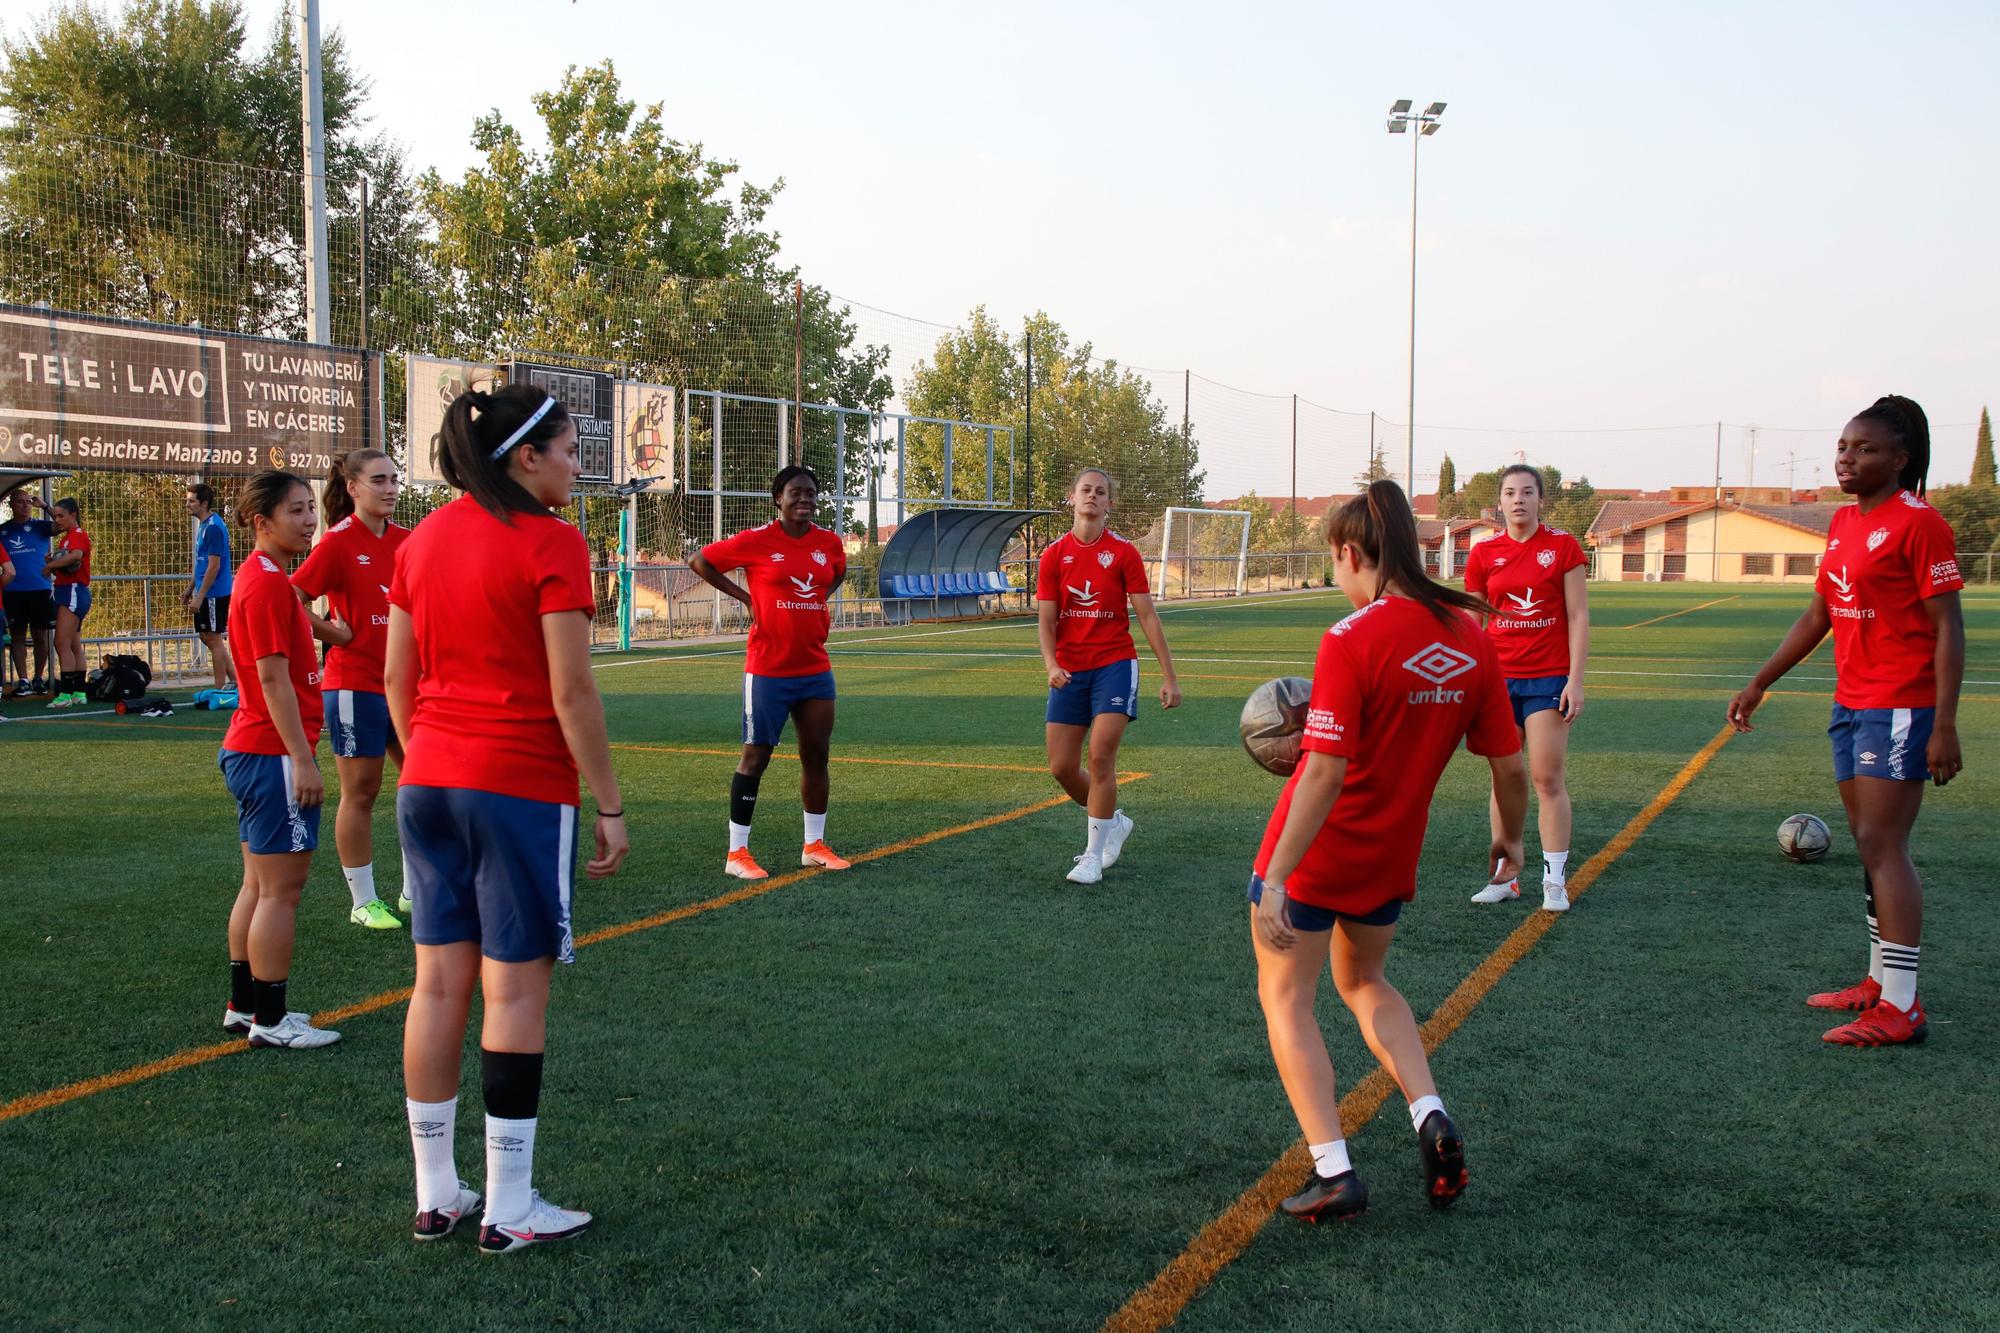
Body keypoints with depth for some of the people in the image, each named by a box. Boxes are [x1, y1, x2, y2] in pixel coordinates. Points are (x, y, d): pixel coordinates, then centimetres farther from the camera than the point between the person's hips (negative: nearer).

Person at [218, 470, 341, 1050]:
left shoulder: (263, 578, 15)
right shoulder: (268, 583, -16)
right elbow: (273, 678, -20)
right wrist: (303, 759, -21)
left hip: (251, 751, 11)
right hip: (274, 753, -11)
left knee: (259, 885, 16)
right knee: (281, 888, -4)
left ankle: (244, 1005, 23)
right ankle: (269, 1018, 2)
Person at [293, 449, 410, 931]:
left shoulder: (405, 540, 6)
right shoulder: (339, 542, -10)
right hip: (356, 683, -6)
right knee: (360, 792, 3)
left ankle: (415, 891, 22)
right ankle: (364, 902, 14)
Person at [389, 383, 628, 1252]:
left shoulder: (423, 539, 10)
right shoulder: (550, 543, -11)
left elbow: (397, 676, 12)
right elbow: (571, 693, -14)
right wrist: (609, 805, -8)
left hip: (429, 785, 7)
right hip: (521, 789, -7)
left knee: (439, 982, 10)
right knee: (515, 988, 0)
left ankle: (435, 1196, 19)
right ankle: (509, 1209, 7)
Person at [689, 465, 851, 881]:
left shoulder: (829, 542, 4)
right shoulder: (756, 541, -9)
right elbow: (699, 561, 0)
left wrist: (821, 598, 10)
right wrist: (744, 597, -4)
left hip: (816, 670, 5)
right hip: (768, 671, -5)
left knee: (817, 754, 9)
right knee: (756, 756, -1)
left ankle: (814, 846, 23)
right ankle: (737, 853, 7)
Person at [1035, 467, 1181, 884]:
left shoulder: (1124, 552, -2)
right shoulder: (1054, 555, 3)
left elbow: (1147, 617, -2)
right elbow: (1046, 620, 1)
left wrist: (1170, 677, -6)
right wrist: (1051, 666, -17)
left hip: (1114, 665, -3)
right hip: (1070, 671, 3)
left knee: (1101, 758, -13)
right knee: (1062, 767, 2)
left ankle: (1094, 855, -1)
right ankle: (1114, 822, 29)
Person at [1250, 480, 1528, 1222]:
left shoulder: (1351, 640, -21)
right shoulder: (1471, 638, -4)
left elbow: (1325, 774, -27)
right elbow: (1510, 766, 0)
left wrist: (1276, 878, -24)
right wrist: (1511, 838, 19)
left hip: (1316, 853, -6)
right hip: (1392, 855, 6)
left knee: (1285, 998, 11)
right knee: (1362, 980, 29)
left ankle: (1333, 1172, 4)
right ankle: (1431, 1117, 12)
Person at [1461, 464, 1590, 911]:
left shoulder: (1562, 546, -2)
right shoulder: (1484, 553, 4)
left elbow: (1578, 617, -3)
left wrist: (1575, 680, -9)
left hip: (1549, 677, -2)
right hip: (1499, 677, 3)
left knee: (1549, 779, -3)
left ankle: (1555, 881, 5)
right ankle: (1503, 877, 16)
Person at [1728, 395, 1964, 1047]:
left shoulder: (1919, 524, -12)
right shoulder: (1843, 522, 13)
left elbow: (1948, 629, -14)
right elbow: (1817, 615, 21)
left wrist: (1944, 726, -19)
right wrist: (1759, 683, 21)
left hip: (1900, 710, -8)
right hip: (1850, 704, 8)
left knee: (1882, 845, -11)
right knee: (1870, 844, 12)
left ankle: (1902, 1006, -8)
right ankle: (1881, 981, 21)